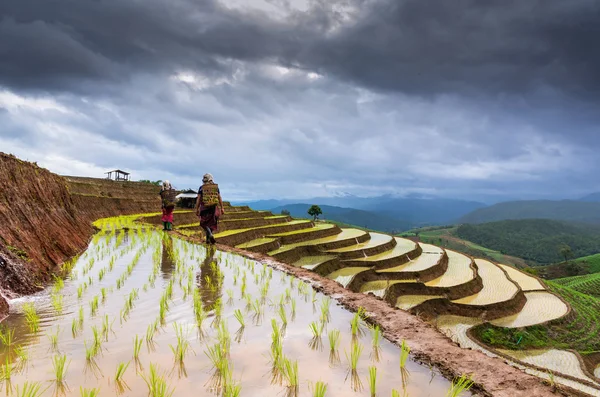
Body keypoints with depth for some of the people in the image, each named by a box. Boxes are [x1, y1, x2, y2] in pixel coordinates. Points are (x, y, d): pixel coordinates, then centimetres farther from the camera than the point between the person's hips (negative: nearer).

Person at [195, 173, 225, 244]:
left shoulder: (201, 188, 0)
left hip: (204, 208, -2)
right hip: (214, 207, 2)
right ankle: (208, 239, 9)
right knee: (212, 224, 13)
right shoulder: (216, 187, 5)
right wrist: (222, 208, 10)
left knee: (204, 223, 10)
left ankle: (210, 234, -15)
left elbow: (198, 199, -2)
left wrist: (197, 209, 4)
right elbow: (220, 198, 5)